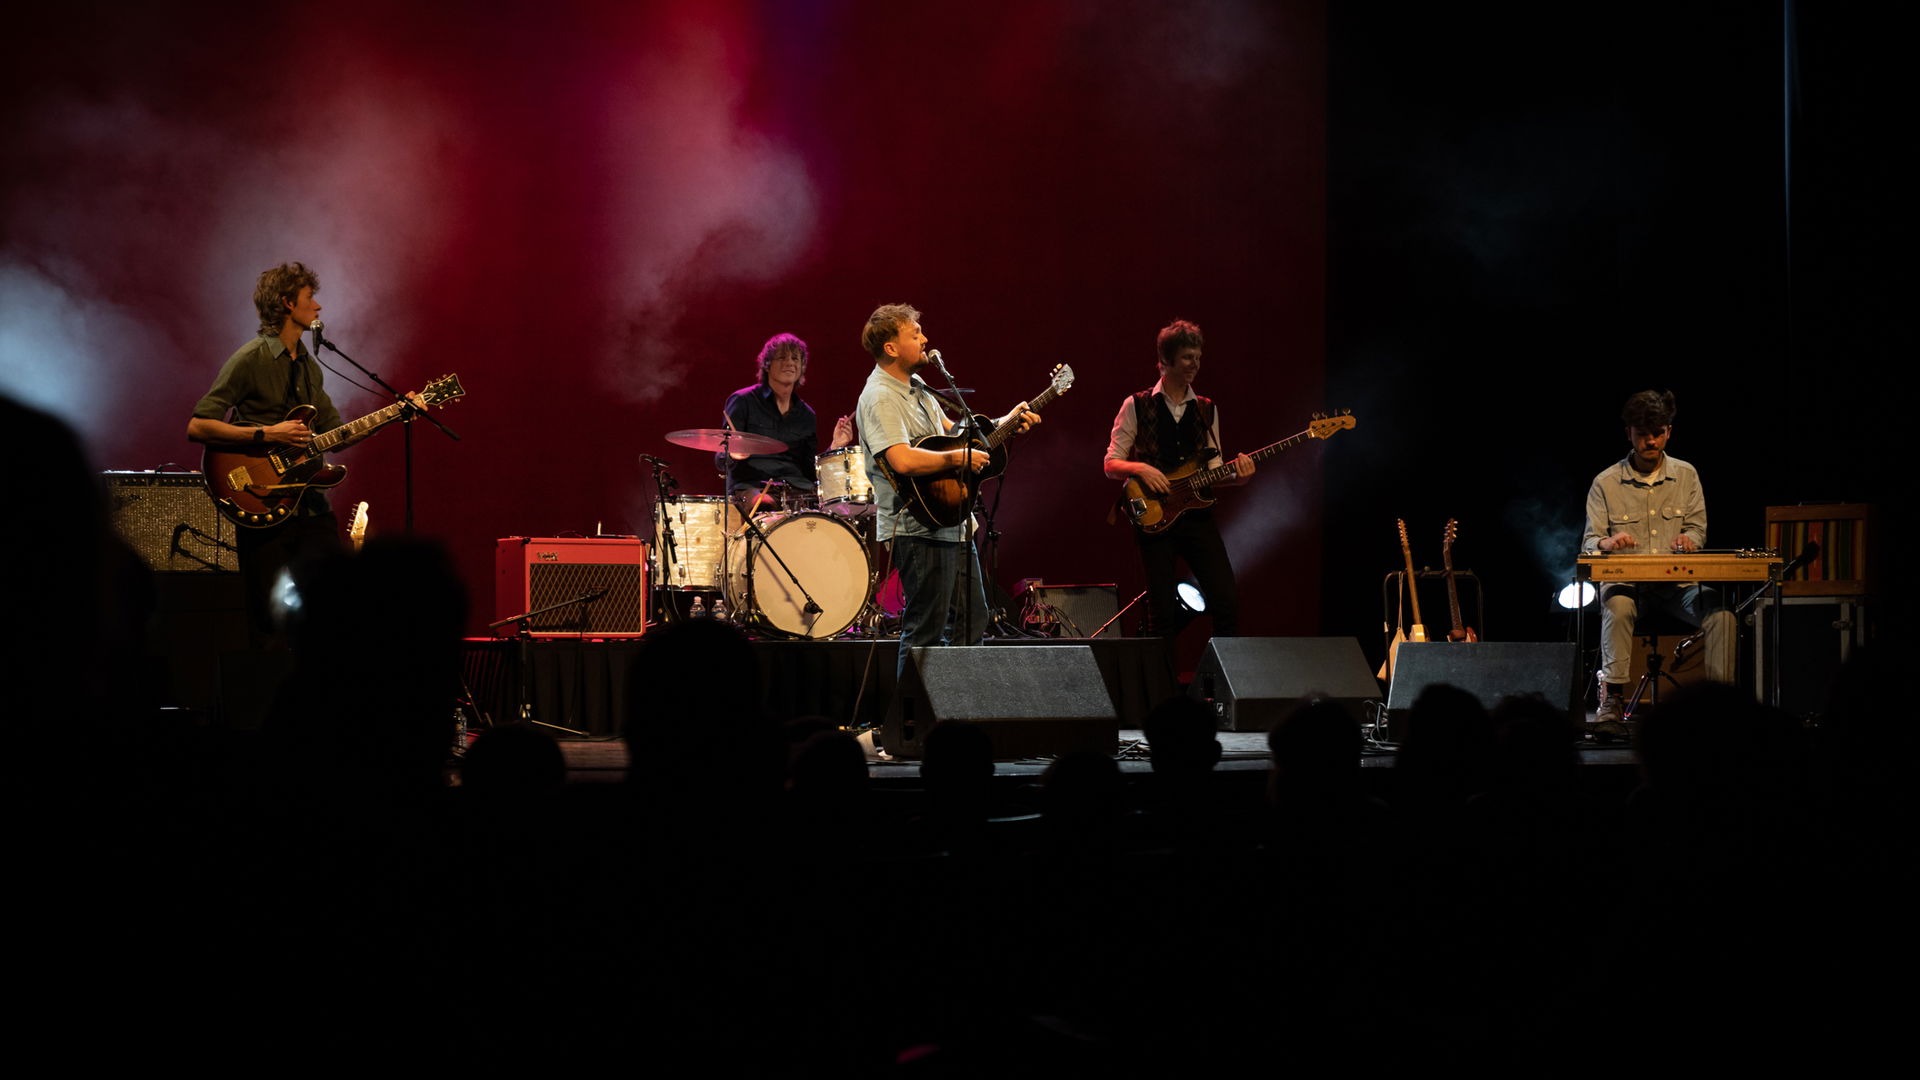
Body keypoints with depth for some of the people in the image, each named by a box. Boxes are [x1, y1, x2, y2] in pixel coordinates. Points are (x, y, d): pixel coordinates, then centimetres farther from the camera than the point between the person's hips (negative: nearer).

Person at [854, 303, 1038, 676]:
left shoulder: (917, 388, 15)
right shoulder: (880, 398, -17)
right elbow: (903, 460, -30)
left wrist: (1005, 422, 13)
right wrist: (960, 458, -21)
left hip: (951, 523, 10)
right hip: (918, 529, -10)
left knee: (974, 622, 15)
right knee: (925, 634, -7)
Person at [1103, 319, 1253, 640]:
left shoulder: (1207, 410, 13)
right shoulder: (1136, 406, 2)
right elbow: (1111, 465, 2)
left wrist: (1236, 477, -6)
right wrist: (1139, 468, -18)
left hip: (1197, 514, 3)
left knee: (1228, 601, -8)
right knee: (1163, 613, -4)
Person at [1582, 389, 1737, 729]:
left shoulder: (1686, 475, 11)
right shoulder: (1606, 483, 4)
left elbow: (1698, 527, 11)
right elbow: (1589, 544, 2)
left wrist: (1689, 539, -14)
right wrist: (1606, 542, -24)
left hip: (1677, 582, 2)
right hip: (1625, 581, -2)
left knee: (1722, 615, -27)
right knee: (1618, 607, -38)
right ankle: (1612, 700, -35)